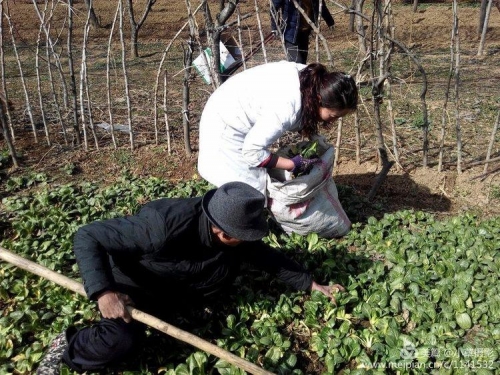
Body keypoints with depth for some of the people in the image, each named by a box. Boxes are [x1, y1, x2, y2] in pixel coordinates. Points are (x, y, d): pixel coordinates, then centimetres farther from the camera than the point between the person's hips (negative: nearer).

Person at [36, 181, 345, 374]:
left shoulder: (231, 236, -21)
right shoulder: (164, 225, -42)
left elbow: (265, 255, -3)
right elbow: (87, 236, -37)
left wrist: (310, 283, -2)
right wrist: (103, 291, -45)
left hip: (173, 279, 7)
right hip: (131, 280, -7)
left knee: (231, 260, -1)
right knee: (123, 340, -28)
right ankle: (65, 347, 1)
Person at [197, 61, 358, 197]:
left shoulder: (312, 79, -12)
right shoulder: (286, 109, -37)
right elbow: (253, 151, -29)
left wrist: (312, 138, -4)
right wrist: (293, 164, -22)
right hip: (227, 128, -8)